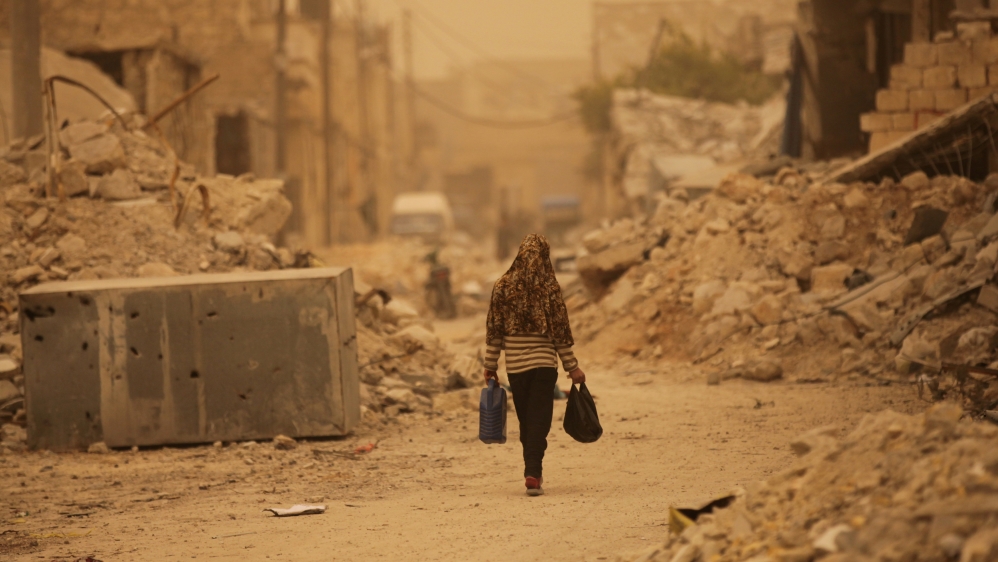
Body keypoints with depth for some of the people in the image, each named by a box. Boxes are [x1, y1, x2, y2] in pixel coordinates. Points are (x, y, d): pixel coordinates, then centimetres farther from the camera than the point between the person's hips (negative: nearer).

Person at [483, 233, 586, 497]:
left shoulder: (503, 287, -1)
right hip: (543, 363, -2)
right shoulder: (549, 288, -7)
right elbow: (560, 331, -5)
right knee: (540, 420, -1)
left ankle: (533, 470, 24)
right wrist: (571, 366, 3)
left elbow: (494, 329, 1)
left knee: (526, 421, 16)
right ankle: (532, 473, -14)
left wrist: (490, 365, 10)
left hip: (515, 365, 2)